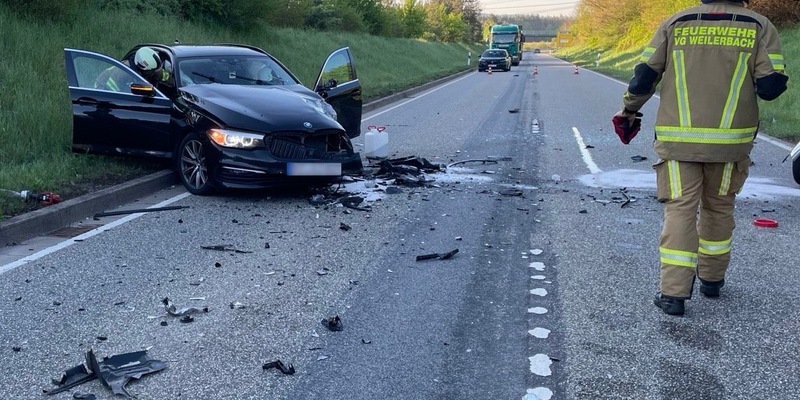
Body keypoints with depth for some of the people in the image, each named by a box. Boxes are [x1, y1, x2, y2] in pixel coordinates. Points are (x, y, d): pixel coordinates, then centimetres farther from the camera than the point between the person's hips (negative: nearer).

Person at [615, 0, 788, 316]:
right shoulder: (759, 26, 1)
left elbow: (644, 76, 2)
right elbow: (771, 86, -6)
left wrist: (630, 108, 19)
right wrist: (748, 84, 16)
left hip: (677, 139, 0)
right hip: (730, 141, 1)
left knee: (679, 210, 1)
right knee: (719, 208, 18)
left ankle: (674, 293, -5)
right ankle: (712, 279, 32)